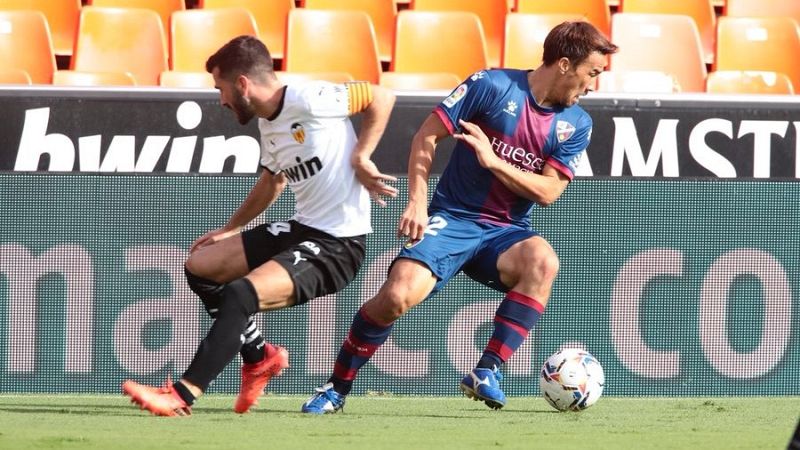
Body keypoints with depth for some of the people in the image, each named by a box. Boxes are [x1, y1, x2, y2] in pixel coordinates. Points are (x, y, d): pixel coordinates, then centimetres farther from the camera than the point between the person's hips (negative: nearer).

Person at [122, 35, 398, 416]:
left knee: (240, 294, -25)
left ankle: (182, 397, -23)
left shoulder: (308, 100, -17)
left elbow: (381, 98, -9)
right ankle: (260, 357, 20)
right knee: (200, 265, 11)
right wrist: (230, 230, 31)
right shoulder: (268, 123, 11)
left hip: (339, 246, -10)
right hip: (302, 230, 10)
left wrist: (360, 158, -14)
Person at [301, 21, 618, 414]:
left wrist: (493, 161, -18)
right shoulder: (492, 86, -8)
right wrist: (417, 204, -13)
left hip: (506, 233, 3)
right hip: (453, 217, -3)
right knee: (397, 296, -25)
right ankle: (336, 388, -2)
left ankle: (487, 372, -26)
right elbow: (427, 135, -5)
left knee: (543, 261, -33)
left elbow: (548, 191, -5)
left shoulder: (576, 125, 3)